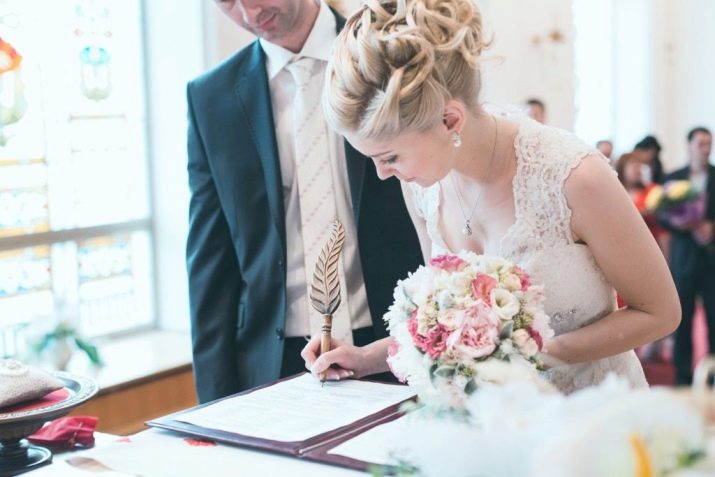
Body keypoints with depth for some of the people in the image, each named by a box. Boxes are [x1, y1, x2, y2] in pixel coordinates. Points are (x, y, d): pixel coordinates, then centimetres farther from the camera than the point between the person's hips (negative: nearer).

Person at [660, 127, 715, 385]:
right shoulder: (673, 178, 7)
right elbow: (663, 217, 1)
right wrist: (690, 227, -15)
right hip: (684, 256, 0)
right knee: (682, 317, 2)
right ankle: (682, 375, 10)